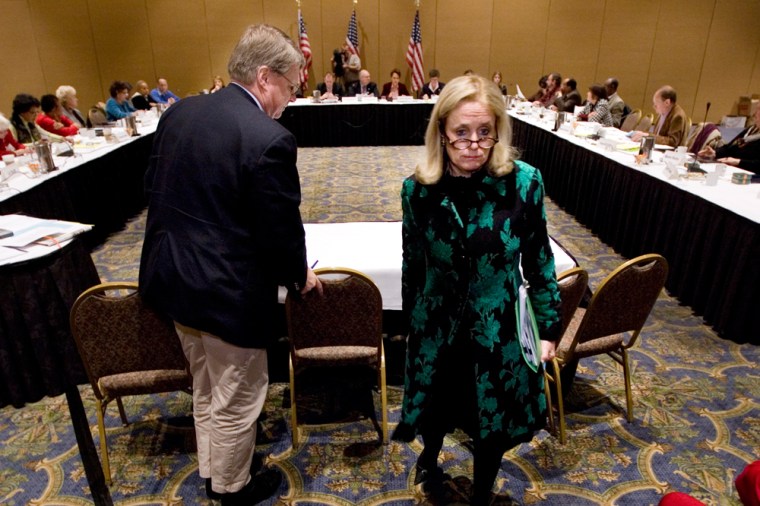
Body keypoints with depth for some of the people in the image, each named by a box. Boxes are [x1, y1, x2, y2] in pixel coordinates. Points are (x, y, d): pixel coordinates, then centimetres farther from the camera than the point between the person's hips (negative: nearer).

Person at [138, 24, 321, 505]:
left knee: (206, 388, 27)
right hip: (228, 291, -8)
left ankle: (212, 467, 49)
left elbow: (156, 189, 10)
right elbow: (281, 228, -18)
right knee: (236, 399, 16)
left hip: (173, 277, 8)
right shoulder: (269, 139, -23)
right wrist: (299, 275, 2)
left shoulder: (179, 112, 1)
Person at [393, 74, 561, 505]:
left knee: (493, 425, 18)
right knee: (435, 410, 24)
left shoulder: (524, 182, -15)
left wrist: (549, 326, -1)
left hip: (500, 333, 0)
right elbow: (412, 263, -1)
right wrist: (411, 319, 9)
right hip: (436, 330, 1)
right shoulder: (418, 189, -12)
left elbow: (539, 260, -5)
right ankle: (430, 456, 61)